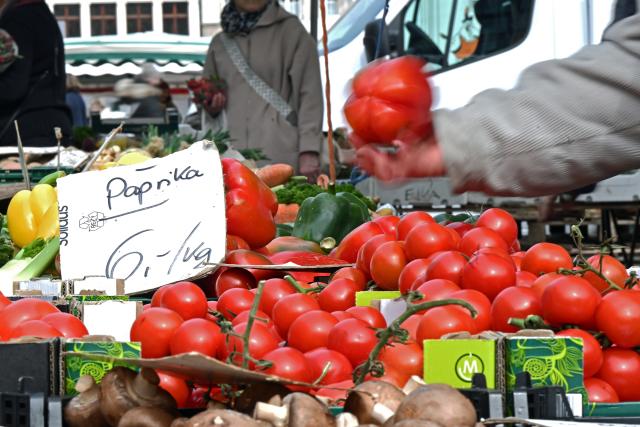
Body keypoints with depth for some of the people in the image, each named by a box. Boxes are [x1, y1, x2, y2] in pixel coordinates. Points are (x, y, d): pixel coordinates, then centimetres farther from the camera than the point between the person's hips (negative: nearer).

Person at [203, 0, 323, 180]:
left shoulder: (291, 31, 6)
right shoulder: (219, 43, 20)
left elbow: (309, 93, 0)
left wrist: (309, 151, -10)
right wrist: (210, 108, 7)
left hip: (279, 154, -4)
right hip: (230, 158, 4)